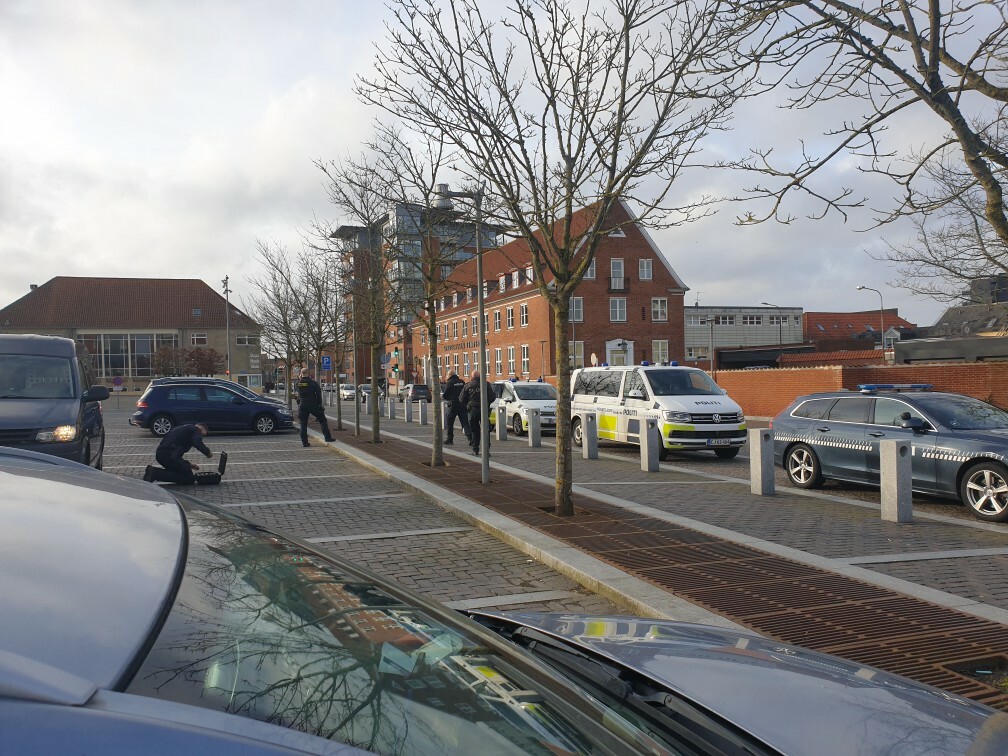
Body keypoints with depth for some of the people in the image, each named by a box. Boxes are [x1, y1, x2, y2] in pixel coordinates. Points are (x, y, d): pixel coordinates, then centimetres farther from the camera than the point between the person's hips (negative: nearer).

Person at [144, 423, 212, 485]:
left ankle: (152, 471, 9)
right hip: (170, 455, -9)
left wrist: (188, 464, 33)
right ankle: (156, 474, -12)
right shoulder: (195, 429, 5)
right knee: (190, 478, -4)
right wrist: (208, 452, 0)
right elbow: (197, 443, -17)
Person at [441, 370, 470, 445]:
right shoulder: (462, 382, 7)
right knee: (465, 423, 3)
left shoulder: (449, 383, -7)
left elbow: (445, 395, -6)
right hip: (463, 405, 4)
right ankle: (470, 438, -11)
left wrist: (442, 396, 16)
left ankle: (450, 439, 15)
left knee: (449, 423, 11)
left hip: (453, 405, -4)